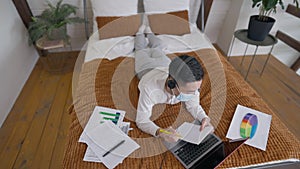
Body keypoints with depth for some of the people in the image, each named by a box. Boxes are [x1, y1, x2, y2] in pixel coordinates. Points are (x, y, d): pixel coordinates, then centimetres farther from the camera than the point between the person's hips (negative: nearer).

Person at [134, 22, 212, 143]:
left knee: (157, 47, 39)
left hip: (164, 65, 3)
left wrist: (204, 118, -50)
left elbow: (193, 105, -29)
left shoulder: (190, 84, -45)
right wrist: (159, 132, -68)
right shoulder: (150, 88, -55)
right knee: (141, 49, 35)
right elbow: (141, 120, -48)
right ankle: (141, 32, 61)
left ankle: (148, 32, 65)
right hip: (147, 68, -2)